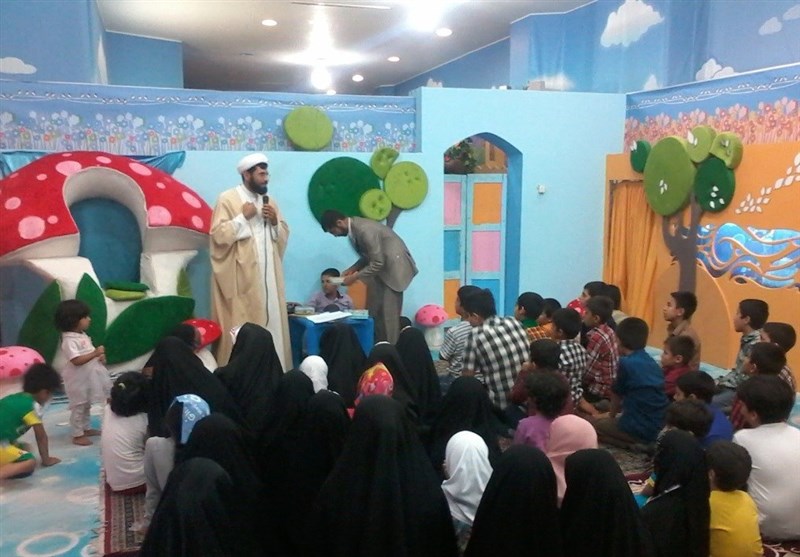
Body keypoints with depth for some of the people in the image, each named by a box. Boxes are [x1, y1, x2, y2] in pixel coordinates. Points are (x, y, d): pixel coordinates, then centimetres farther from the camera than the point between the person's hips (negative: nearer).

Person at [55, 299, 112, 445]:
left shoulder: (82, 335, 7)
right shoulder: (69, 340, -22)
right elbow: (77, 360, -29)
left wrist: (100, 356, 0)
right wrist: (95, 353, -30)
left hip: (88, 378, 9)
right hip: (78, 380, -9)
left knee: (87, 405, 21)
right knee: (78, 407, 2)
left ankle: (86, 428, 35)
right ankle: (77, 435, 13)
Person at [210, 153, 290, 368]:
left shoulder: (269, 201, 15)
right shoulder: (228, 199, -4)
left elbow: (284, 236, 16)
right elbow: (218, 235, -13)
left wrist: (275, 222, -2)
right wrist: (243, 217, -14)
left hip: (268, 275, 6)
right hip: (241, 276, -6)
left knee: (271, 320, 6)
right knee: (241, 326, -6)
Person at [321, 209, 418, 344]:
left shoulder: (365, 230, -26)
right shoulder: (353, 228, 3)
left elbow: (377, 263, -25)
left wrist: (355, 277, -18)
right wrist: (352, 269, 2)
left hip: (394, 265, -9)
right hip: (380, 267, 9)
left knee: (389, 314, -9)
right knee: (374, 312, 7)